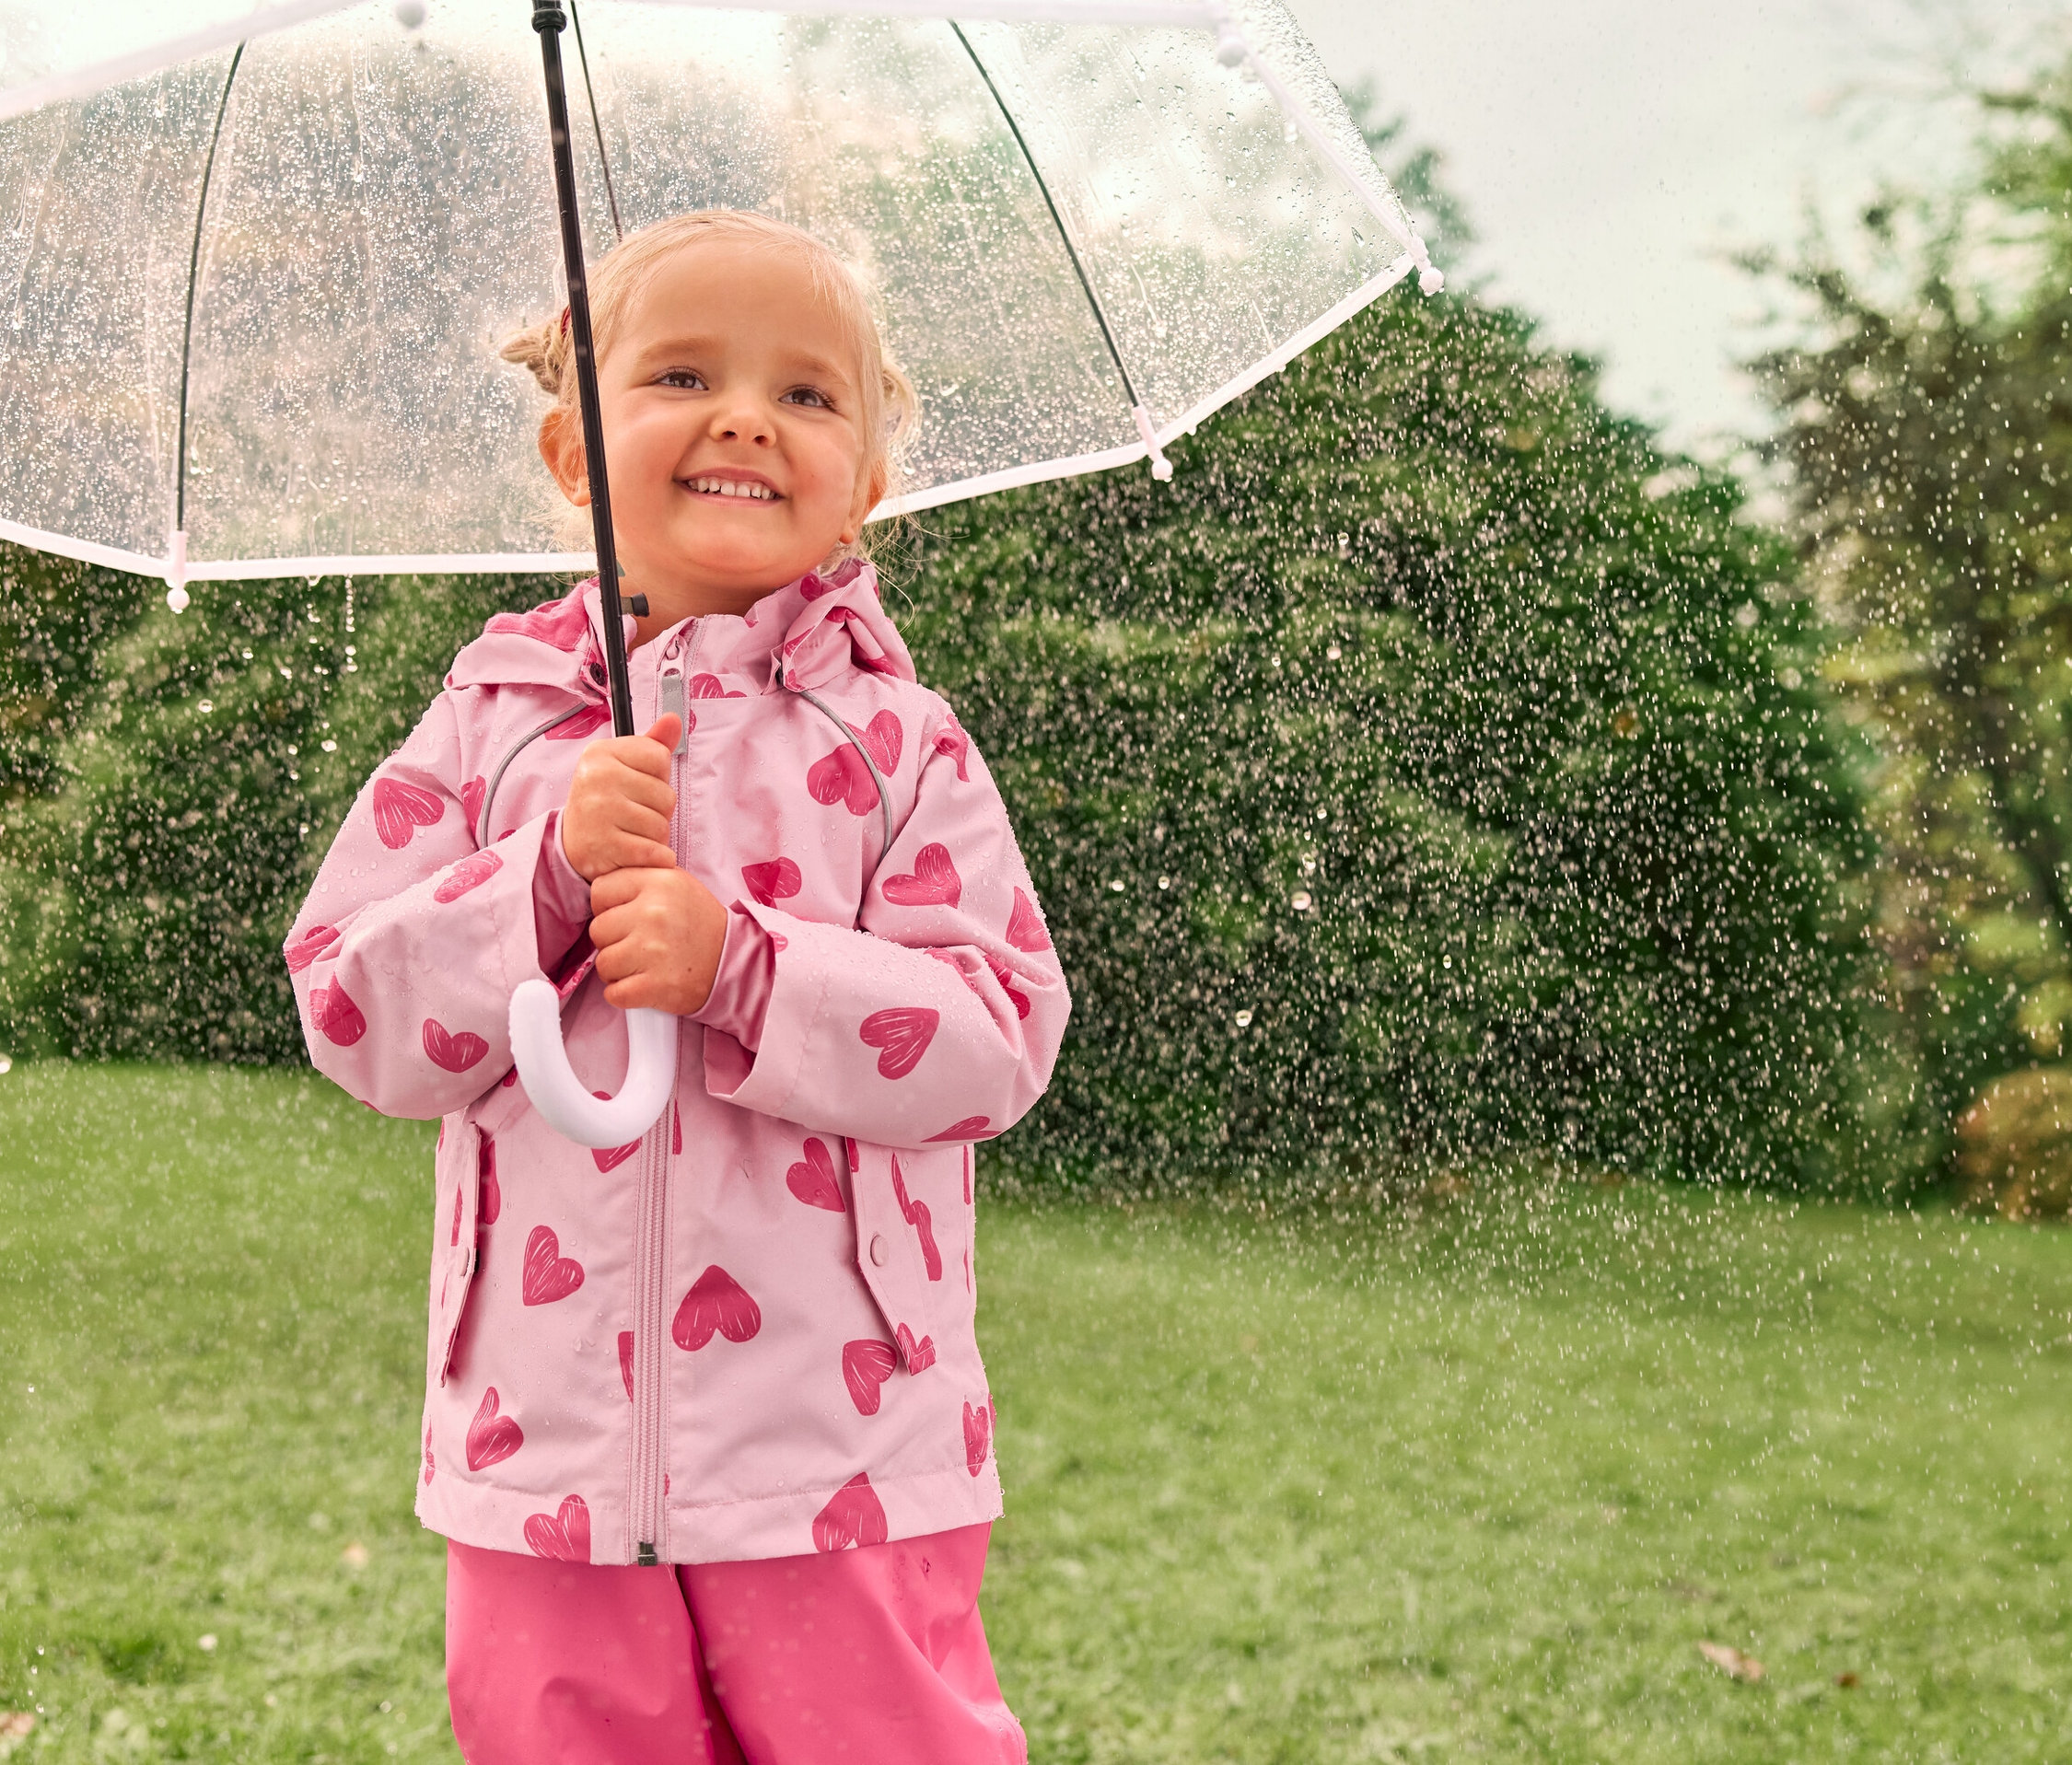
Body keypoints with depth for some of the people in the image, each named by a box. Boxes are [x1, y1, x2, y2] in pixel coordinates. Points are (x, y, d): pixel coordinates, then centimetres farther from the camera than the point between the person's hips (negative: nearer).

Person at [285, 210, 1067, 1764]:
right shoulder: (493, 722, 6)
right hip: (550, 1457, 2)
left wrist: (741, 964, -19)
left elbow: (1002, 1039, -7)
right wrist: (550, 869, -14)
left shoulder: (900, 746, 0)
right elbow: (352, 1015, 1)